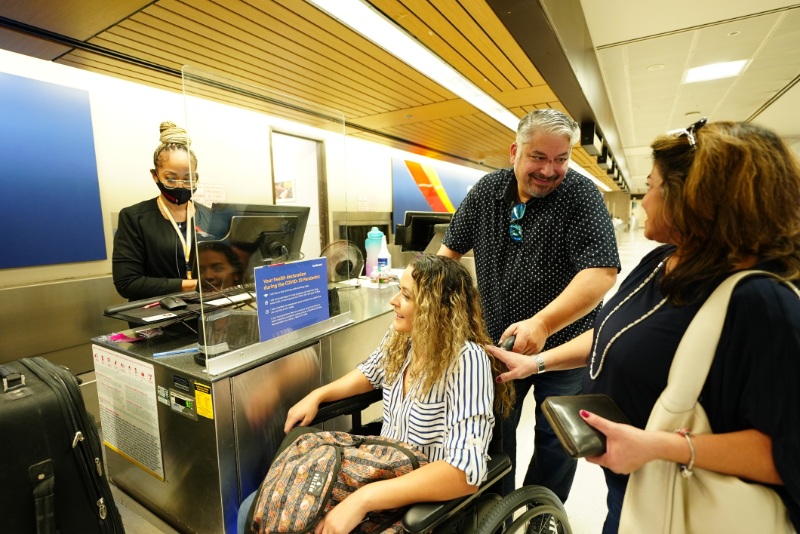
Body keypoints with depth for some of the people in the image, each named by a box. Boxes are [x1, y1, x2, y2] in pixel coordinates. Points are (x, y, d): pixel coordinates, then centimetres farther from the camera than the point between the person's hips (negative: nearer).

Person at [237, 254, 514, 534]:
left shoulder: (467, 361, -27)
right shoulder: (400, 336, -6)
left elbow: (465, 472, -34)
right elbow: (371, 372, 14)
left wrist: (363, 500, -36)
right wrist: (317, 395, 1)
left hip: (426, 505, -6)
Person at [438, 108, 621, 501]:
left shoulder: (582, 195, -14)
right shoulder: (487, 191, -2)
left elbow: (601, 272, -25)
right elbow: (451, 250, 7)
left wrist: (542, 324, -35)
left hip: (564, 347, -3)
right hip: (495, 343, 3)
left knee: (556, 441, 13)